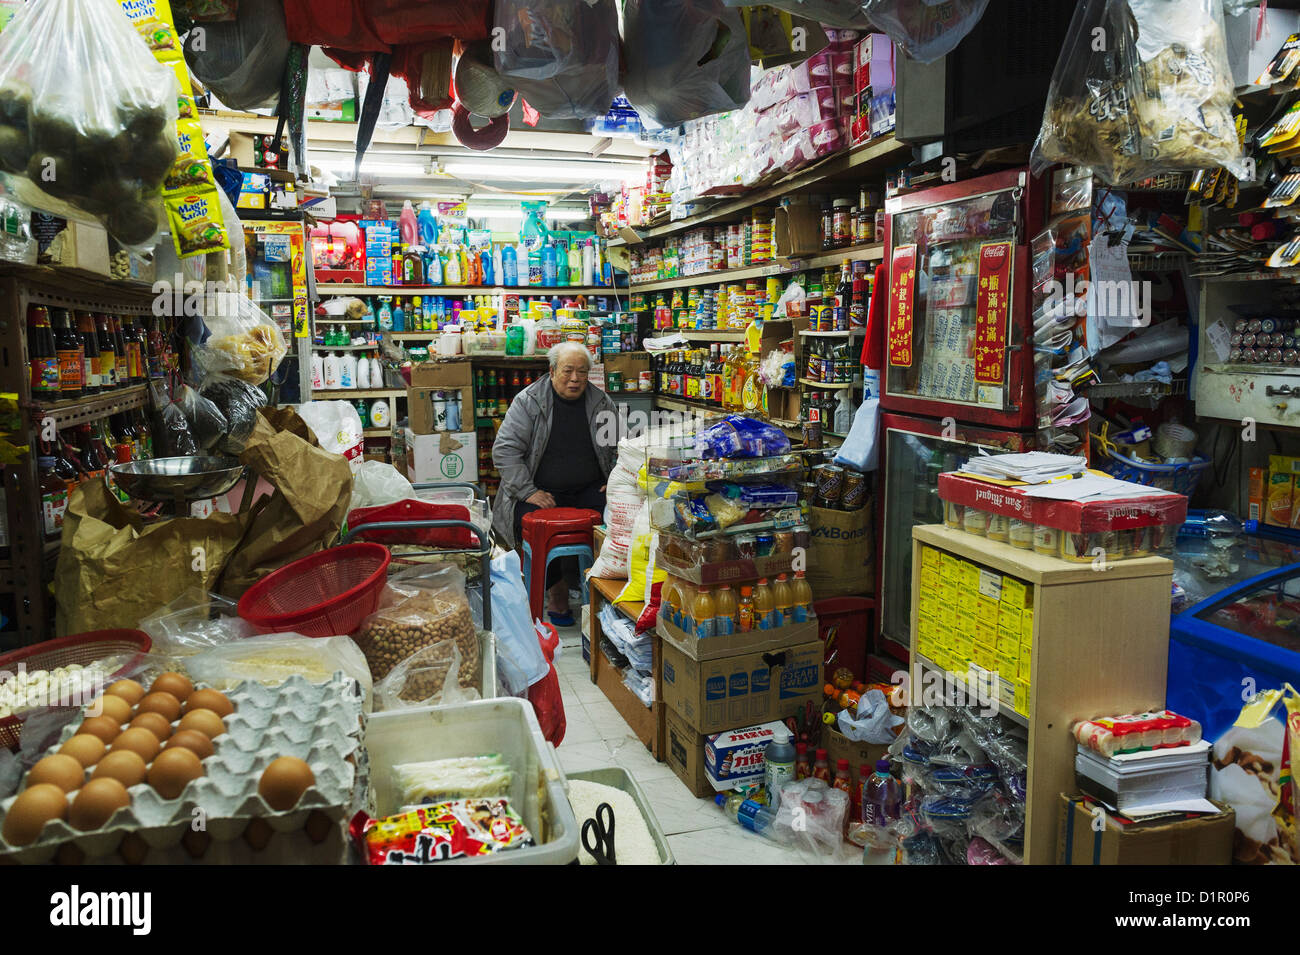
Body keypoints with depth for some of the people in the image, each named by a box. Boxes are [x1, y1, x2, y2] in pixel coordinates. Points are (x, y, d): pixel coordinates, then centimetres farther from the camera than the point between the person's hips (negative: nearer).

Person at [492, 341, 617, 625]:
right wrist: (528, 492, -15)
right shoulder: (528, 401, -3)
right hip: (542, 491, -2)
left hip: (589, 489, 2)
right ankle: (556, 589, -11)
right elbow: (504, 450, -6)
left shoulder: (602, 403, 7)